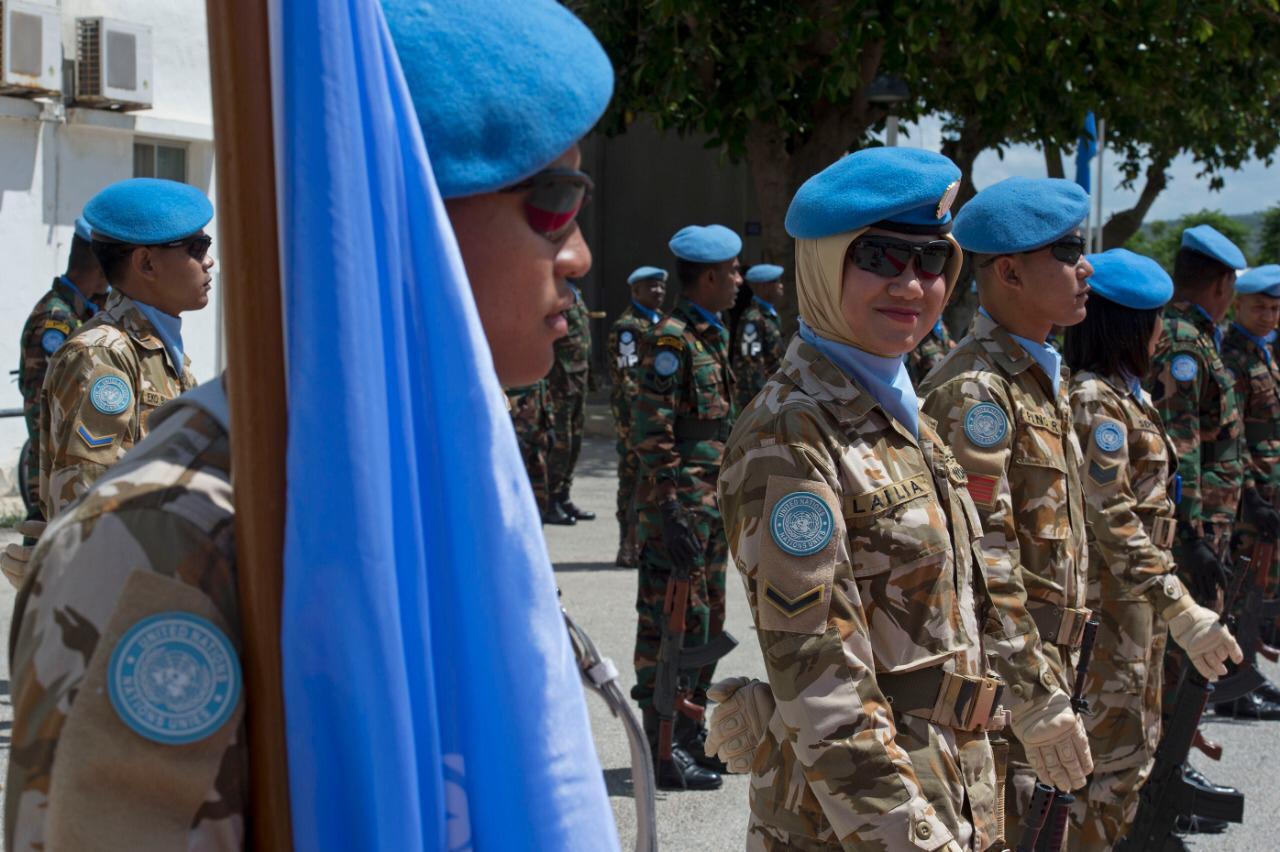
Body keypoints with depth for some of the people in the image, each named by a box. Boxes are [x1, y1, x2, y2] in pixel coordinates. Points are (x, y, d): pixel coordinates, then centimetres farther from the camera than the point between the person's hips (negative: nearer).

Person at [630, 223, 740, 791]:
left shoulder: (710, 336, 16)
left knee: (705, 623, 15)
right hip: (680, 509, -10)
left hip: (711, 506, 10)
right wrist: (672, 511, -22)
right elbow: (652, 432, -19)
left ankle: (691, 738, 24)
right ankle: (664, 753, -1)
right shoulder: (671, 339, -14)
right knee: (674, 626, -6)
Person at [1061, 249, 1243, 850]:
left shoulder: (1122, 393, 13)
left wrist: (1167, 600, 17)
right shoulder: (1094, 399, -18)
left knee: (1137, 741, 18)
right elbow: (1113, 520, -23)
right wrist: (1181, 610, -26)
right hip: (1107, 599, -10)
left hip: (1136, 600, 10)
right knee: (1109, 754, -4)